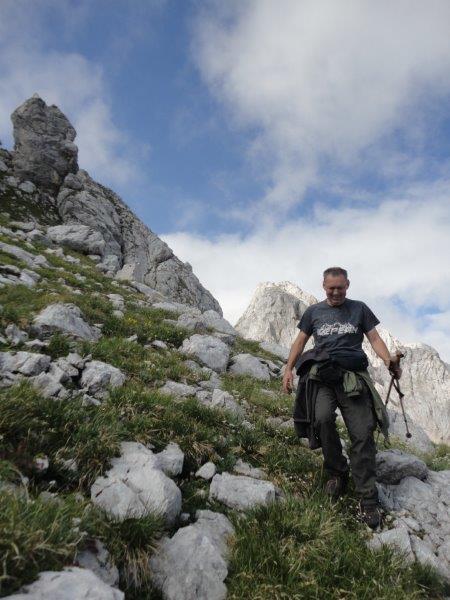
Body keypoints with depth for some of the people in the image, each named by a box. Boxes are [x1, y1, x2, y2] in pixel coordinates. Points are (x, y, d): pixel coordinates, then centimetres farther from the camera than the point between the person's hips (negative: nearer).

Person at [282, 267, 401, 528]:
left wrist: (390, 361, -9)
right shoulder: (313, 311, 18)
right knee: (323, 418, -26)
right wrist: (289, 368, 6)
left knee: (363, 433, -10)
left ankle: (368, 499, -1)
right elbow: (300, 341, 18)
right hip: (321, 374, 0)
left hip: (353, 376, 0)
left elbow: (375, 338, 11)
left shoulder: (360, 309, 16)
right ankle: (337, 473, -2)